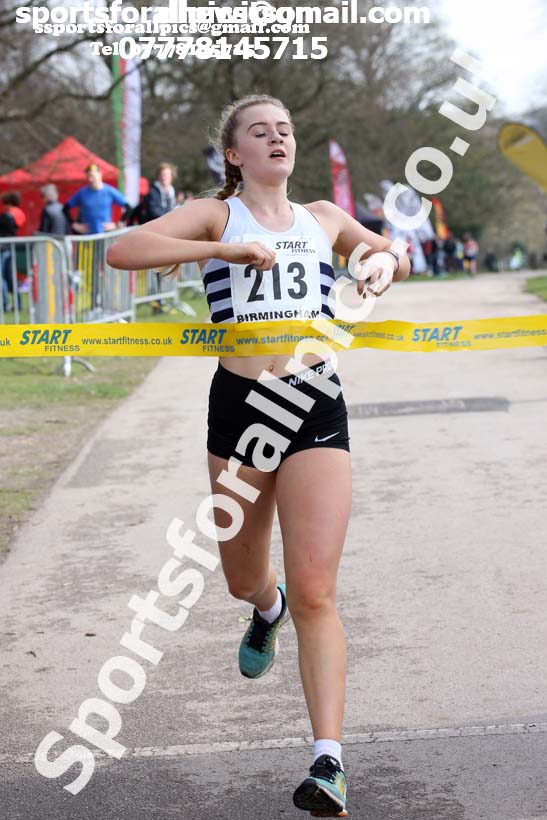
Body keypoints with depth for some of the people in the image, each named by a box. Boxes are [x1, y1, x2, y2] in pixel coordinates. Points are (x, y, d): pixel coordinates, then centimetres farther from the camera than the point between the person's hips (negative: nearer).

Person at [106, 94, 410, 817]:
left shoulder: (324, 219, 14)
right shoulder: (216, 215, 3)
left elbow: (394, 255, 31)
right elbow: (123, 251, -13)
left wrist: (384, 261, 6)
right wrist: (225, 249, -19)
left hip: (316, 405, 0)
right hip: (238, 405, 0)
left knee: (314, 593, -10)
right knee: (243, 580, 17)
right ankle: (267, 609, 56)